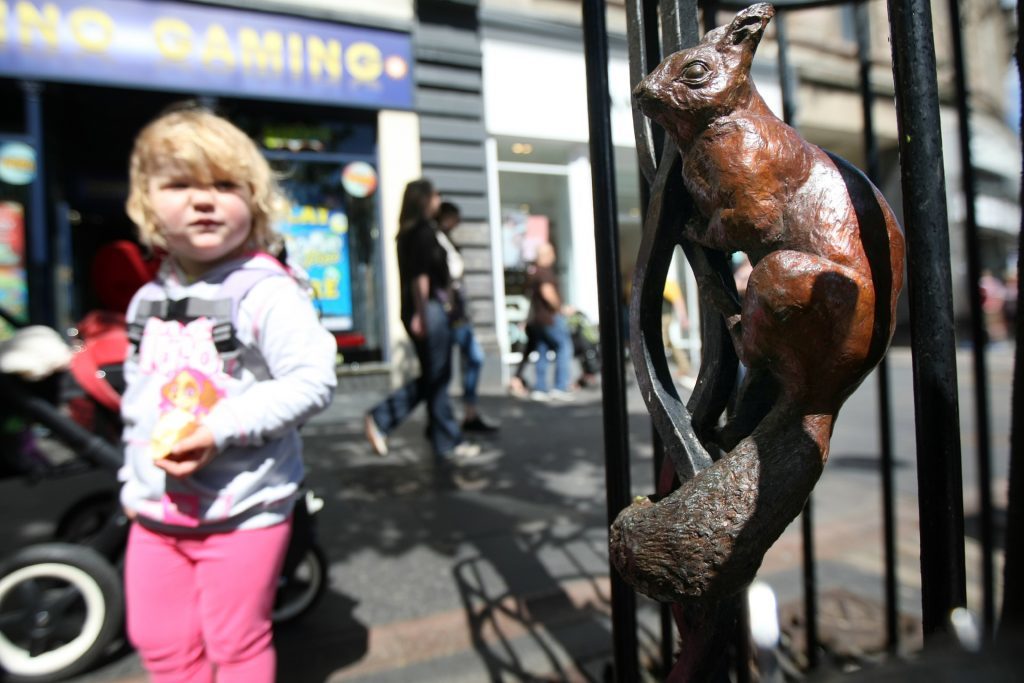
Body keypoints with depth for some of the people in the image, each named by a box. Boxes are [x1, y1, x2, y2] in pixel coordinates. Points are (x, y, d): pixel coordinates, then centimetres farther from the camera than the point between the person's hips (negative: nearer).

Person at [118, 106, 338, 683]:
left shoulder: (266, 291, -18)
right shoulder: (148, 300, 6)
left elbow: (314, 382, -25)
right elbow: (137, 392, 16)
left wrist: (220, 429, -29)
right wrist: (134, 472, 13)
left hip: (243, 508, -7)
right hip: (157, 507, 7)